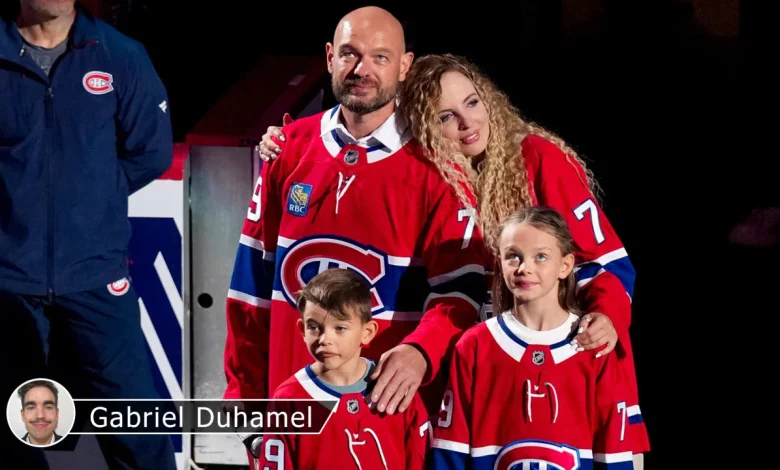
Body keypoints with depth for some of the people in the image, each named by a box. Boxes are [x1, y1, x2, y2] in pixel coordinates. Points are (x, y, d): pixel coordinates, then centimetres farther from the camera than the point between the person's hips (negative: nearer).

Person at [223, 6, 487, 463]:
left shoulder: (434, 166, -4)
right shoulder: (290, 149, 5)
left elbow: (460, 289, -10)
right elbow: (255, 277, 9)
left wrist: (420, 353, -29)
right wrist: (246, 392, 6)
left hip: (394, 405, -3)